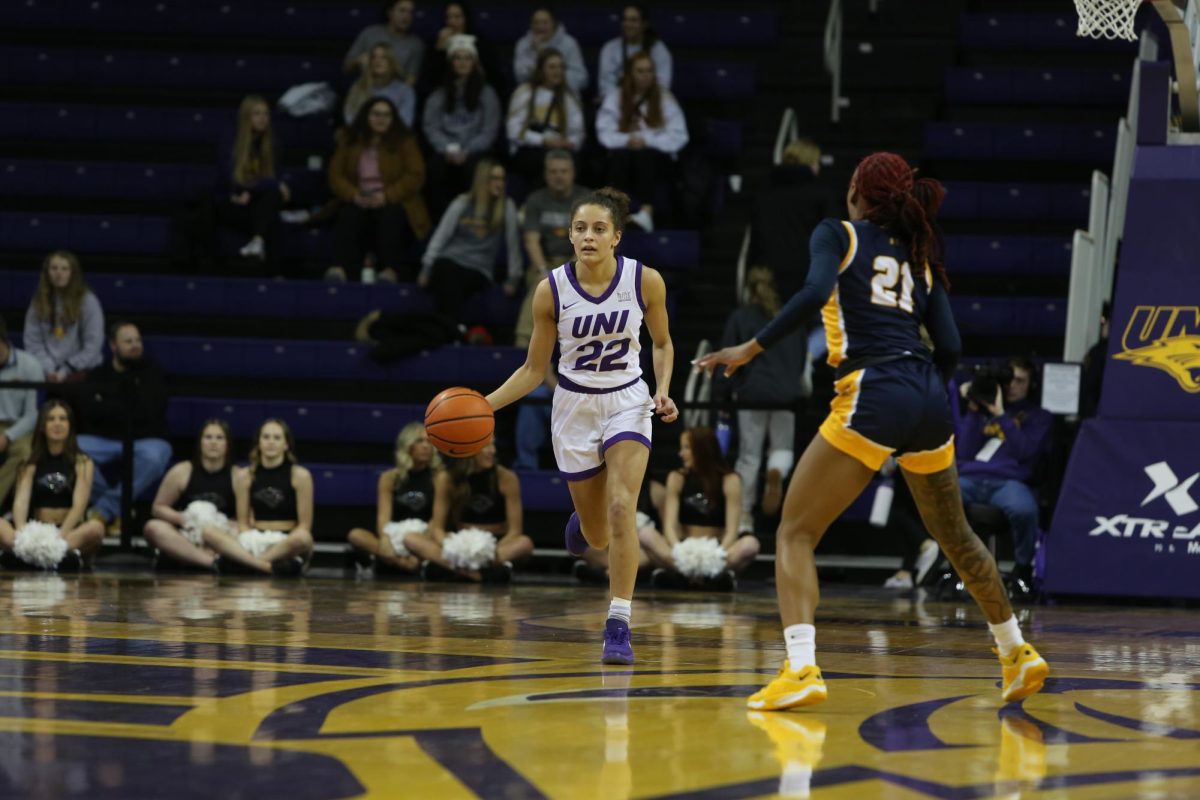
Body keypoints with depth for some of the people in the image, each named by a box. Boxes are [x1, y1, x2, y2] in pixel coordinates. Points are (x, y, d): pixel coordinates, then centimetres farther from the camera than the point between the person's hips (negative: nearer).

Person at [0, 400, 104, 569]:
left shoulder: (82, 462, 4)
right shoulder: (31, 462, 10)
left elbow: (79, 504, -10)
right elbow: (21, 500, -5)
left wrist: (61, 534, -29)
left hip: (70, 532, -2)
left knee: (95, 528, -35)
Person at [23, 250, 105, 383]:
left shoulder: (87, 301, -2)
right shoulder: (38, 302, 10)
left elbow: (93, 345, -5)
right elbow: (33, 342, 6)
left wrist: (66, 371, -10)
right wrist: (49, 369, -10)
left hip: (81, 372, -3)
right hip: (51, 375, 3)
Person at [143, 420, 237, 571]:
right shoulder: (182, 472, 5)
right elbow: (158, 508, 9)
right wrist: (181, 518, -9)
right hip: (183, 540, 1)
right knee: (153, 527, -30)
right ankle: (212, 561, -47)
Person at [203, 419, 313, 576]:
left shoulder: (299, 475, 1)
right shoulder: (245, 476, 9)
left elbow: (304, 525, -2)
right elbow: (243, 522, 10)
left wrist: (282, 545, -16)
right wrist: (249, 540, -12)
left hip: (287, 544, -3)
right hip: (254, 541, 3)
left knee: (302, 539, -40)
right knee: (208, 533, -24)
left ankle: (243, 561, -26)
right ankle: (269, 567, -35)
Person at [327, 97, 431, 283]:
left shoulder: (404, 140, 6)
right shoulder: (349, 140, 12)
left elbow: (416, 176, -4)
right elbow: (336, 175, 7)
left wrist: (387, 196, -18)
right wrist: (354, 195, -14)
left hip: (393, 203, -1)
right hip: (359, 203, 1)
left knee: (391, 214, -37)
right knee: (348, 214, -33)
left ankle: (390, 270, -51)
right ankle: (339, 268, -52)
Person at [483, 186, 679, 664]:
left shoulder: (645, 281, -14)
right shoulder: (552, 290, -14)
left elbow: (662, 343, 4)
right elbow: (534, 370, -5)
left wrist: (663, 391, -14)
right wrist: (484, 405, -17)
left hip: (627, 403, -1)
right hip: (574, 406, 1)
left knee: (622, 508, -21)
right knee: (597, 536, 10)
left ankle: (619, 626, -17)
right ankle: (583, 521, 50)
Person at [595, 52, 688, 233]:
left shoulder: (665, 98, 8)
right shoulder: (615, 97, 11)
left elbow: (678, 136, -1)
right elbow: (605, 133, 2)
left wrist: (647, 141, -15)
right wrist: (627, 140, -18)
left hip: (658, 154, -1)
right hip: (624, 151, 1)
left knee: (644, 156, -36)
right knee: (622, 156, -34)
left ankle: (647, 212, -57)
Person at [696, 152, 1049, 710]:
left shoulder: (838, 235, 8)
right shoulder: (921, 256, 21)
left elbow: (815, 293, -14)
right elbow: (948, 346, 12)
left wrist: (751, 349, -11)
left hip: (872, 396, -6)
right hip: (927, 399, 6)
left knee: (795, 533, -2)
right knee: (954, 536, 26)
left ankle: (801, 670, -20)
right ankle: (1017, 654, 36)